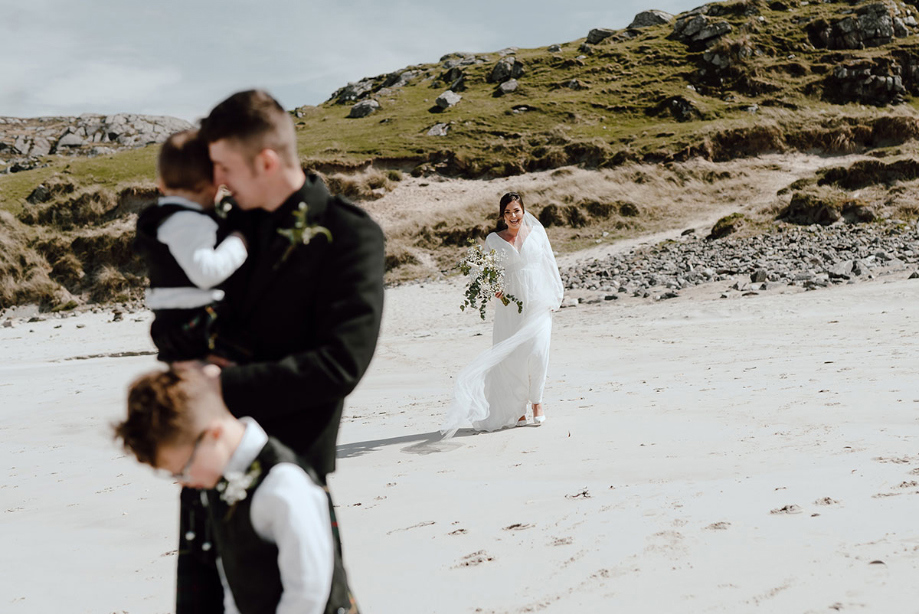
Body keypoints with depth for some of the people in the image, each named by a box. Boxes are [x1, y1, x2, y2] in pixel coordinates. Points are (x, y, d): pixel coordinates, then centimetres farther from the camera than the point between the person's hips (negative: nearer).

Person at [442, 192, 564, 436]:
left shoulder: (537, 231, 7)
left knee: (537, 353, -13)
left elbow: (549, 264, 11)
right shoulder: (493, 240, 4)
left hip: (538, 303, 0)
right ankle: (517, 410, 11)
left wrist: (555, 296, 7)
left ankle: (536, 401, 9)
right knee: (511, 359, -2)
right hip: (509, 307, 0)